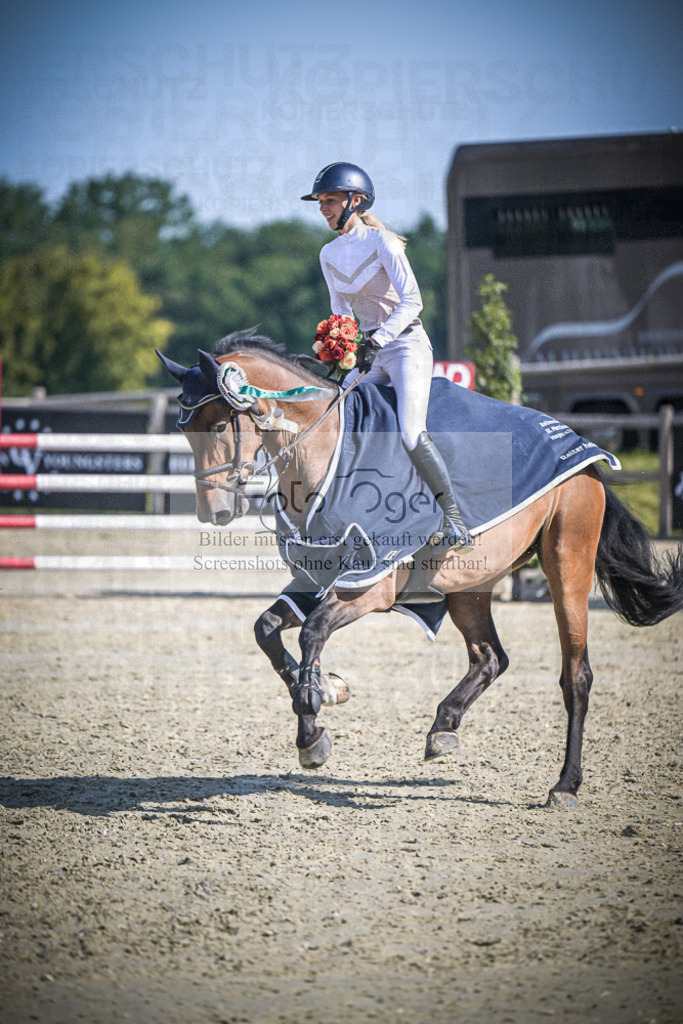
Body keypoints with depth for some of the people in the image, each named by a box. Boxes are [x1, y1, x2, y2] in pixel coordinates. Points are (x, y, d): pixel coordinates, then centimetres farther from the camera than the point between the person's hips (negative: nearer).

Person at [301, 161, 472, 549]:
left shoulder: (381, 242, -11)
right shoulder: (329, 254, 10)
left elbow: (412, 301, -17)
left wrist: (377, 341, -26)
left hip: (407, 345, -8)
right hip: (369, 354, 8)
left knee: (411, 432, -26)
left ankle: (457, 524, -21)